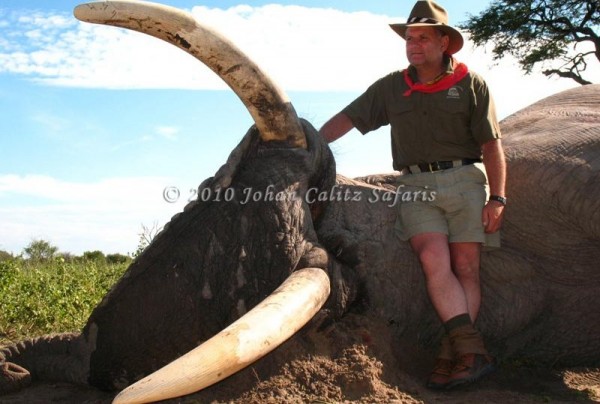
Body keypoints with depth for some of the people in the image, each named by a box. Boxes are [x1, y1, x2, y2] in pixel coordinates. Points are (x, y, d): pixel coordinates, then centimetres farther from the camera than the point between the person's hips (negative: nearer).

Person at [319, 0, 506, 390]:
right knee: (435, 261, -19)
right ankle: (471, 350, -19)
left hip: (465, 179, 0)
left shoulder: (470, 84, 6)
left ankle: (452, 356, -4)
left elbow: (492, 144, 3)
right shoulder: (391, 87, 12)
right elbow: (346, 119, 11)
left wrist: (497, 198, -4)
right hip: (417, 184, 1)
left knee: (465, 267, -7)